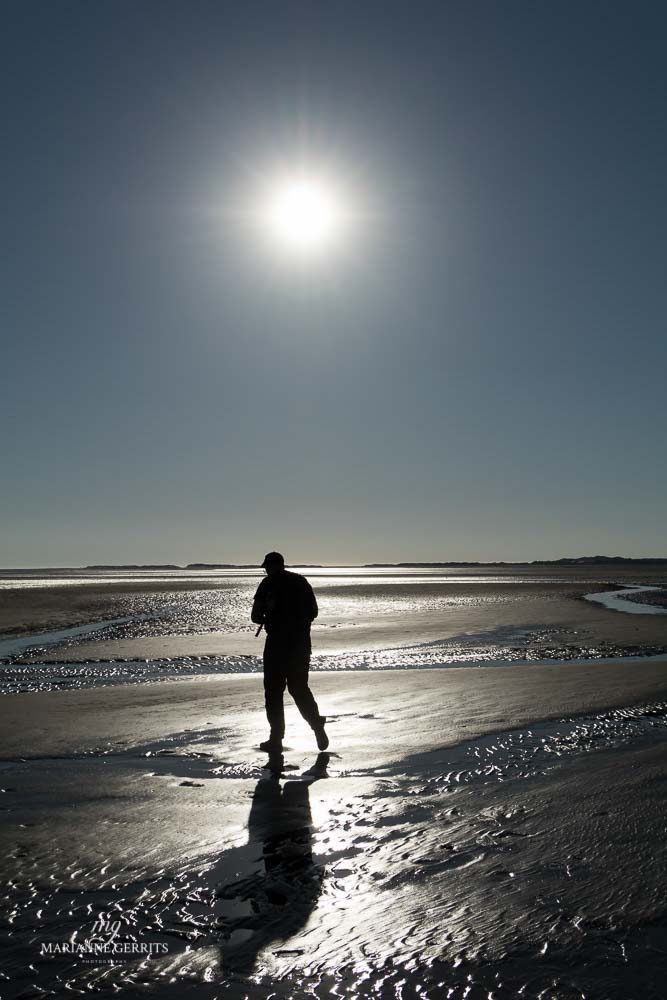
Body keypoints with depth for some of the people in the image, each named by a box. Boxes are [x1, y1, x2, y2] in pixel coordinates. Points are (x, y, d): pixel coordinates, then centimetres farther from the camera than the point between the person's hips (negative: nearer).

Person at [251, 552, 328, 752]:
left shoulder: (268, 584, -5)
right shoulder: (301, 581, 10)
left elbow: (255, 616, -6)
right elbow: (313, 612, 15)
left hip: (277, 642, -4)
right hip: (301, 642, 5)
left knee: (274, 691, 6)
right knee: (300, 688, 16)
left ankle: (276, 739, 8)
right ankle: (317, 724, -2)